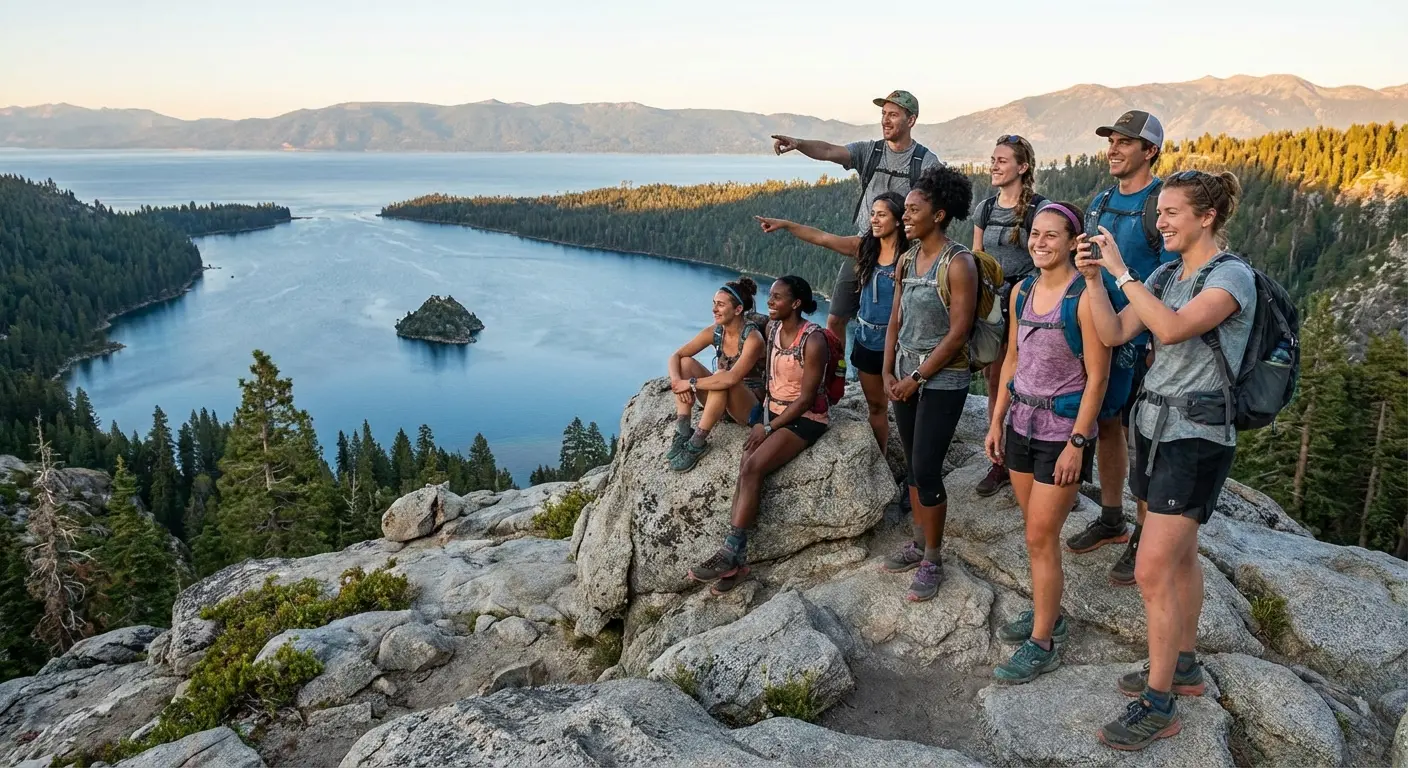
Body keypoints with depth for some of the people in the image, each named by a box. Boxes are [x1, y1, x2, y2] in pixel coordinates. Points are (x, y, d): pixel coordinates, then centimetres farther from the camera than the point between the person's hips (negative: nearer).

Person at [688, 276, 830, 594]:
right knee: (746, 468, -17)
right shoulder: (772, 328, 4)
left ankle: (731, 554, -21)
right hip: (771, 408, 7)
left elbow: (806, 399, -18)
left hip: (804, 417, -6)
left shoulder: (813, 341, -19)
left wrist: (769, 428, -17)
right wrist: (762, 413, 8)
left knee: (753, 468, -24)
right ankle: (737, 557, -20)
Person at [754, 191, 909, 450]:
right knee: (876, 406, 16)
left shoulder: (909, 254, -12)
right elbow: (822, 238, -5)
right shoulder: (864, 247, 2)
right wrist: (785, 224, -14)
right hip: (867, 340, 5)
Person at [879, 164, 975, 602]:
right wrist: (888, 372, 1)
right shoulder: (907, 260, 8)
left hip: (942, 380, -7)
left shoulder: (958, 264, -14)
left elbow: (958, 333, -17)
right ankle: (920, 544, 29)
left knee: (926, 471, -5)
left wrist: (917, 378, -15)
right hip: (905, 377, 7)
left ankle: (932, 561, 10)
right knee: (913, 465, 14)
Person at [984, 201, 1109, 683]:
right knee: (1036, 530, 16)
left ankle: (1042, 644, 11)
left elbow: (1097, 376, -15)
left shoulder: (1085, 297, -16)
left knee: (1041, 537, -2)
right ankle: (1047, 612, 34)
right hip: (1022, 422, 7)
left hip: (1063, 428, -6)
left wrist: (1077, 442, -17)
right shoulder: (1021, 292, 5)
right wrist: (997, 422, 10)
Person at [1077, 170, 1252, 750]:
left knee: (1152, 571, -8)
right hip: (1154, 424, 8)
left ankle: (1158, 706, 4)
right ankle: (1184, 666, 34)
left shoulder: (1232, 276, -13)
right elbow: (1114, 334, 3)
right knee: (1179, 555, 18)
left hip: (1195, 438, -8)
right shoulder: (1165, 275, 10)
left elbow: (1172, 329, -28)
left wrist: (1121, 271, -23)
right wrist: (1092, 278, -8)